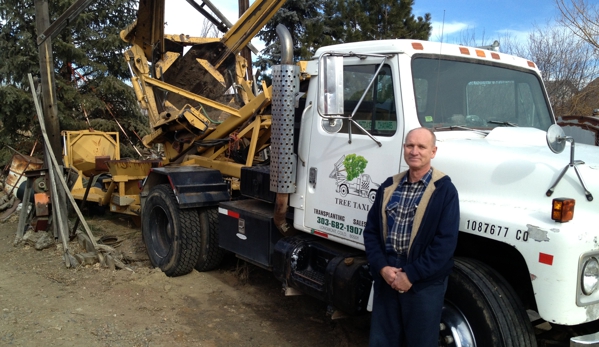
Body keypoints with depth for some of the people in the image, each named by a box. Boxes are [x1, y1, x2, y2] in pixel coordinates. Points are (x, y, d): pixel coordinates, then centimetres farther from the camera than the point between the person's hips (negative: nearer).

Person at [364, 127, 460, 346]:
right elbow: (371, 230, 7)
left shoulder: (444, 190, -7)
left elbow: (445, 241, -13)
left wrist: (411, 275, -14)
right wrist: (382, 267, -8)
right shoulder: (389, 186, 8)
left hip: (423, 281, -4)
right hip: (386, 276, 4)